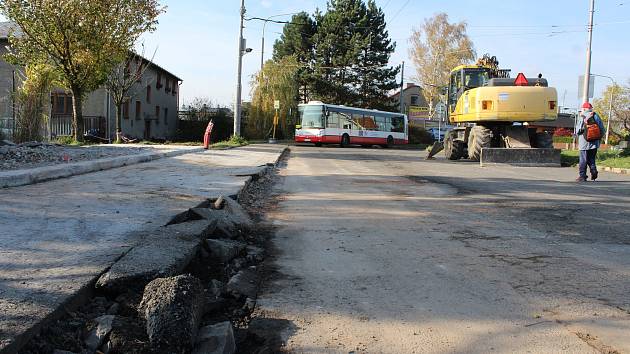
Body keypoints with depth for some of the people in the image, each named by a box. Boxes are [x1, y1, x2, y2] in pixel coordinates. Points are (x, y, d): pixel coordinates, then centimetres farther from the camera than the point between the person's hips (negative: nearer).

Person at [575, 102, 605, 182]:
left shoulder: (583, 117, -8)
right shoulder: (596, 116, 5)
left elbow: (578, 130, -11)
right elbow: (602, 129, 6)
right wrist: (599, 138, 17)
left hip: (585, 143, -4)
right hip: (594, 143, 5)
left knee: (583, 160, 1)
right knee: (591, 159, 18)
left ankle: (582, 176, 2)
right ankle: (593, 170, -2)